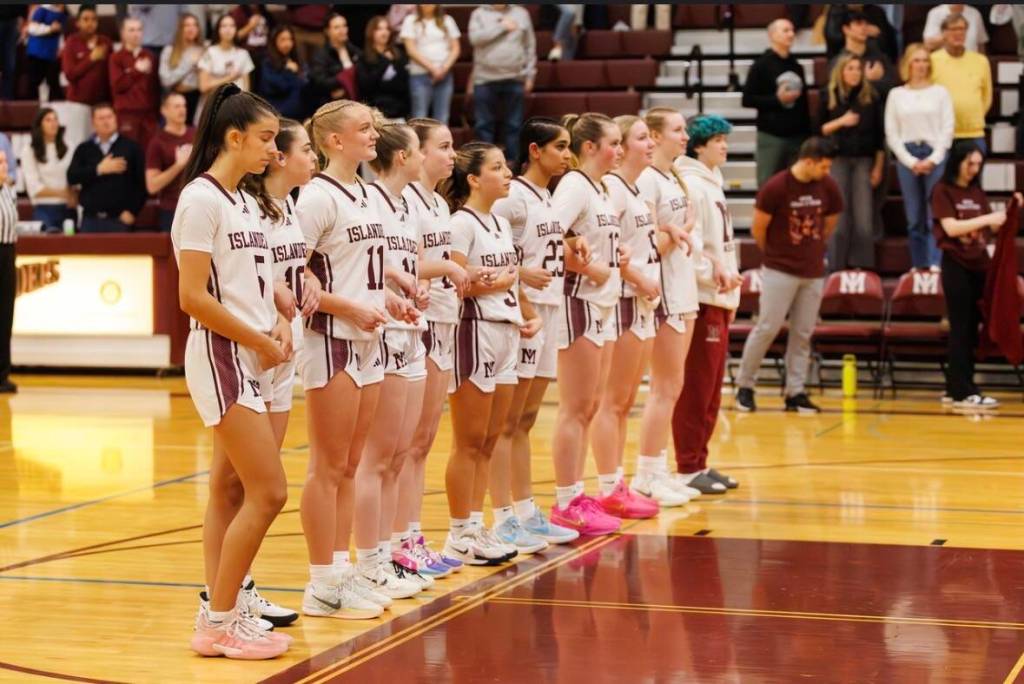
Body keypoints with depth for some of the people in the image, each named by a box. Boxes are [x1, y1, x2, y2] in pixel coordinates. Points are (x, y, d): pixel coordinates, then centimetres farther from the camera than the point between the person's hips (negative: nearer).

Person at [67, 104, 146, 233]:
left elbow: (141, 183, -1)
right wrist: (99, 169, -11)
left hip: (120, 219, -2)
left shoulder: (130, 148, 4)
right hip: (90, 219, 2)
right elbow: (72, 177, -2)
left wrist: (132, 211, -8)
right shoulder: (84, 149, 11)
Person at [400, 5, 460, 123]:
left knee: (442, 120, 0)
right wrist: (432, 68, -11)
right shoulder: (411, 21, 4)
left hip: (444, 75, 3)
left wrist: (444, 68, -7)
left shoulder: (447, 20, 12)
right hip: (420, 75, -3)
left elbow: (455, 49, 10)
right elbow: (411, 50, -4)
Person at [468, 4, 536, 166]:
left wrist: (530, 75, 5)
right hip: (485, 79, -1)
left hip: (515, 79, 1)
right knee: (484, 124, 2)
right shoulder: (479, 14, 6)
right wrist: (502, 27, -10)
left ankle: (513, 161, 8)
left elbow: (530, 46, 10)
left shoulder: (521, 13, 10)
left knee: (514, 124, 3)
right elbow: (475, 38, -11)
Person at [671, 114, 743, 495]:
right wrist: (714, 275, -19)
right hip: (698, 297, -10)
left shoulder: (713, 184, 17)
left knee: (710, 390, 12)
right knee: (695, 388, -6)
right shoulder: (690, 185, -12)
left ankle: (699, 463, 18)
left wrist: (728, 279, 16)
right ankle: (687, 469, -1)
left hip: (718, 298, 10)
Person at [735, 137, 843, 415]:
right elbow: (758, 228, -4)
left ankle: (795, 392, 11)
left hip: (813, 272, 5)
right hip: (779, 270, -4)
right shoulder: (775, 187, -14)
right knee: (768, 328, -4)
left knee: (803, 333, 6)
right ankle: (744, 386, 9)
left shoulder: (828, 187, 0)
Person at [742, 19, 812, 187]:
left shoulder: (796, 66, 14)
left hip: (797, 136, 4)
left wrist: (808, 134, 13)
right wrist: (777, 99, -14)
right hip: (771, 136, -4)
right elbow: (747, 99, -6)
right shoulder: (762, 65, -1)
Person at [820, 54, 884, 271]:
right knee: (838, 216, -2)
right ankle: (836, 267, 4)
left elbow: (879, 134, 6)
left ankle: (861, 266, 4)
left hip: (864, 161, 1)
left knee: (864, 217, -3)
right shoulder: (829, 97, 3)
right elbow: (819, 130, 3)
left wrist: (878, 166, 2)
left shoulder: (870, 97, 4)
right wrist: (840, 122, -13)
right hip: (837, 160, -1)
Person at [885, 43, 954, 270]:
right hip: (907, 157, 2)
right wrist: (911, 161, -4)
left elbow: (947, 129, 2)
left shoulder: (940, 92, 7)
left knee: (935, 215, -9)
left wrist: (932, 159, -8)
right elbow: (891, 134, 6)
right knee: (914, 218, 2)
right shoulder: (896, 95, 10)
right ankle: (918, 266, 5)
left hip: (935, 156, -1)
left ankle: (935, 265, -12)